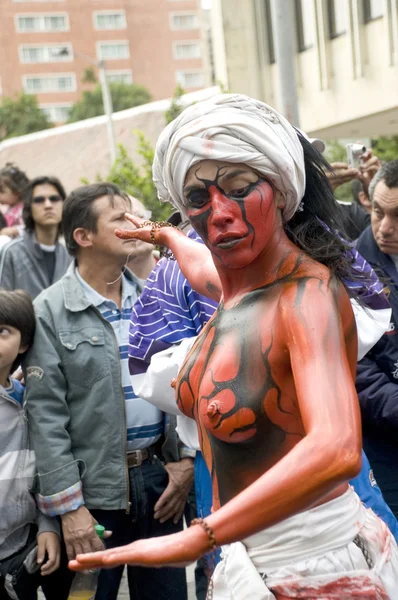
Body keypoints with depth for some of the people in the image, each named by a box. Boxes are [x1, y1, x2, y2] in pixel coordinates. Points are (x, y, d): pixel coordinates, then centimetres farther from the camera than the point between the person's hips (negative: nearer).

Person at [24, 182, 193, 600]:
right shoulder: (50, 312, -8)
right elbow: (46, 416, -10)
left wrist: (186, 459, 1)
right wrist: (69, 506, -13)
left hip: (160, 476, 4)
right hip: (94, 490, -4)